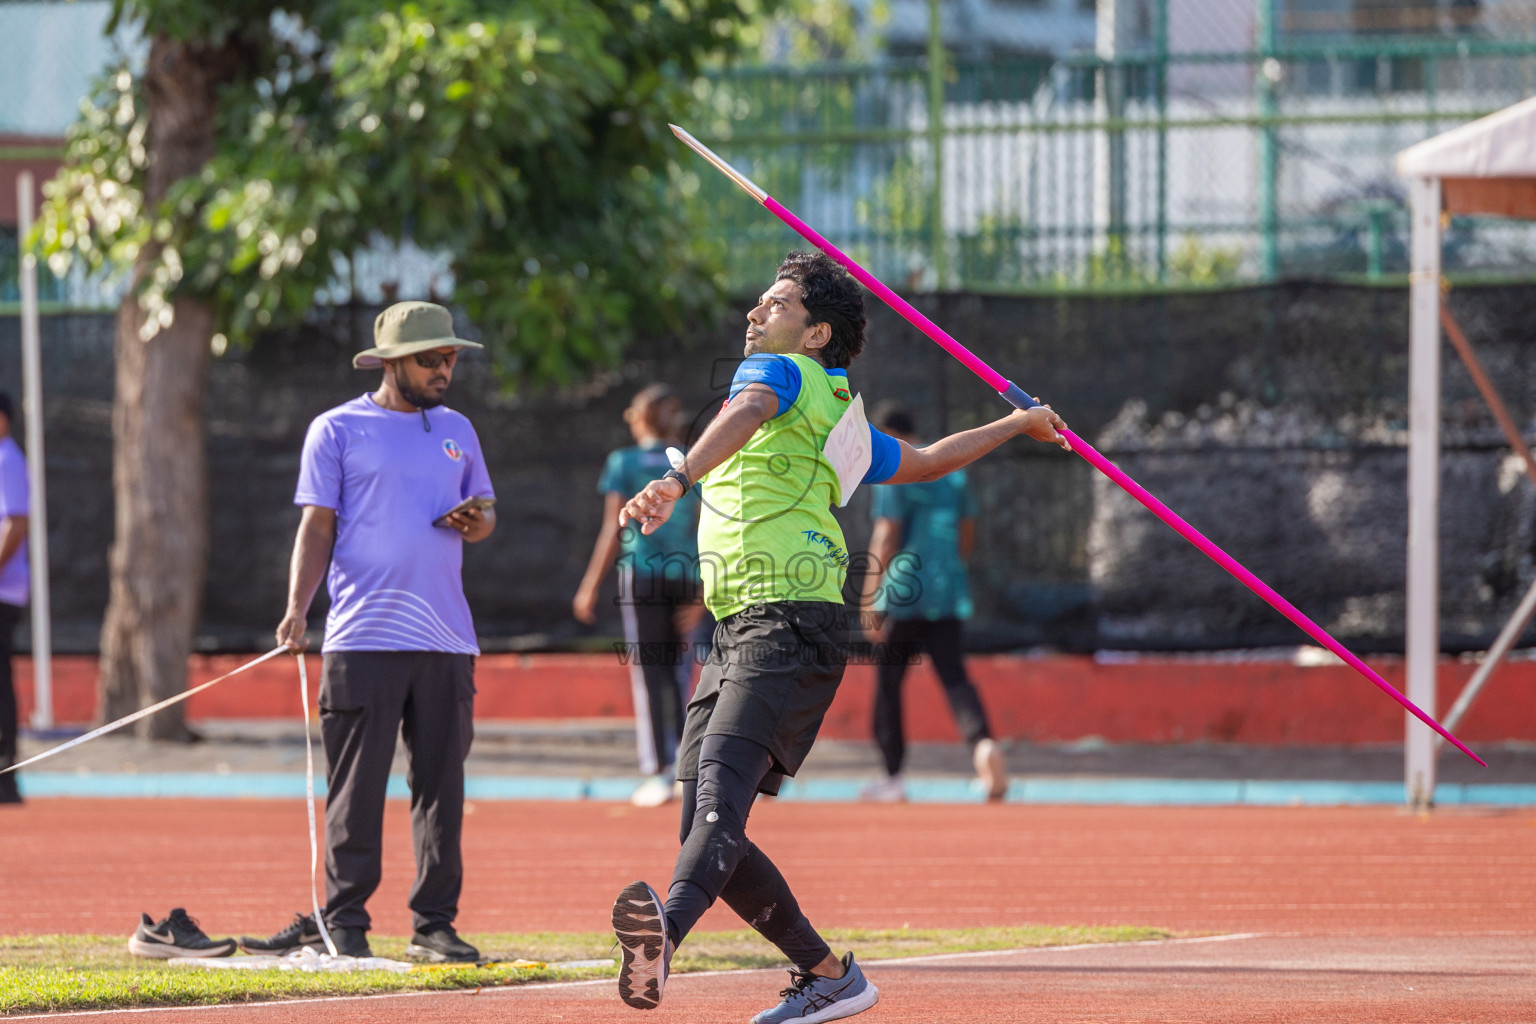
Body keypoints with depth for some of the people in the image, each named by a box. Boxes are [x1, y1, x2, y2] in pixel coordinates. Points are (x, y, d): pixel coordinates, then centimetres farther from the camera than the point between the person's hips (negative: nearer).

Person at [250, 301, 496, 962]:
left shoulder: (456, 431, 16)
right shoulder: (338, 430, 3)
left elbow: (484, 514, 23)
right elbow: (317, 527, 0)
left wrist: (475, 525, -1)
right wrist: (297, 610, -12)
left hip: (446, 639, 4)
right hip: (363, 637, -4)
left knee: (442, 787, 3)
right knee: (357, 790, -5)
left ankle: (434, 925, 8)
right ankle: (343, 924, -1)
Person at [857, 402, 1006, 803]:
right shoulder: (953, 472, 13)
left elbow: (885, 540, -15)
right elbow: (967, 539, 18)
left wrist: (870, 601, -14)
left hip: (901, 594, -5)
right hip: (948, 595, 5)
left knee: (888, 682, 7)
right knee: (954, 676, 0)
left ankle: (893, 777, 11)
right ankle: (982, 742, -29)